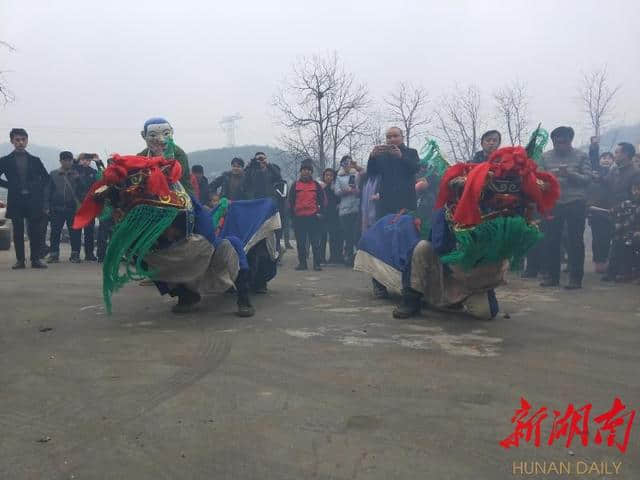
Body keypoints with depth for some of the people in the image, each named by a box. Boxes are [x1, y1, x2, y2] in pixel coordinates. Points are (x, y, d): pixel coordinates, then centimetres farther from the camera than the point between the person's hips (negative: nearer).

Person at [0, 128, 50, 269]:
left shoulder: (35, 160, 9)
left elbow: (46, 179, 11)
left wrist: (45, 202, 3)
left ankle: (36, 259, 5)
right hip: (15, 201, 0)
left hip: (33, 201, 0)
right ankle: (20, 260, 9)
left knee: (36, 231, -2)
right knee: (18, 232, 3)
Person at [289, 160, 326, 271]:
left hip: (313, 217, -1)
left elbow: (323, 200, 9)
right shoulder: (295, 185, 8)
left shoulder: (316, 185, 7)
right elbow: (291, 201, 10)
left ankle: (317, 264, 3)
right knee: (300, 243, 5)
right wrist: (293, 214, 4)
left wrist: (320, 212, 0)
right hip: (299, 218, 1)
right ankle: (302, 263, 13)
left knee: (315, 242, -1)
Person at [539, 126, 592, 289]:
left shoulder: (581, 156, 5)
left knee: (575, 242, 0)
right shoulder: (546, 157, 9)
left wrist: (570, 174, -19)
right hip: (552, 204, 2)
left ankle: (575, 278, 6)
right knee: (551, 241, 4)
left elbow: (587, 179, -3)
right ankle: (552, 276, 15)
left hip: (576, 204, -2)